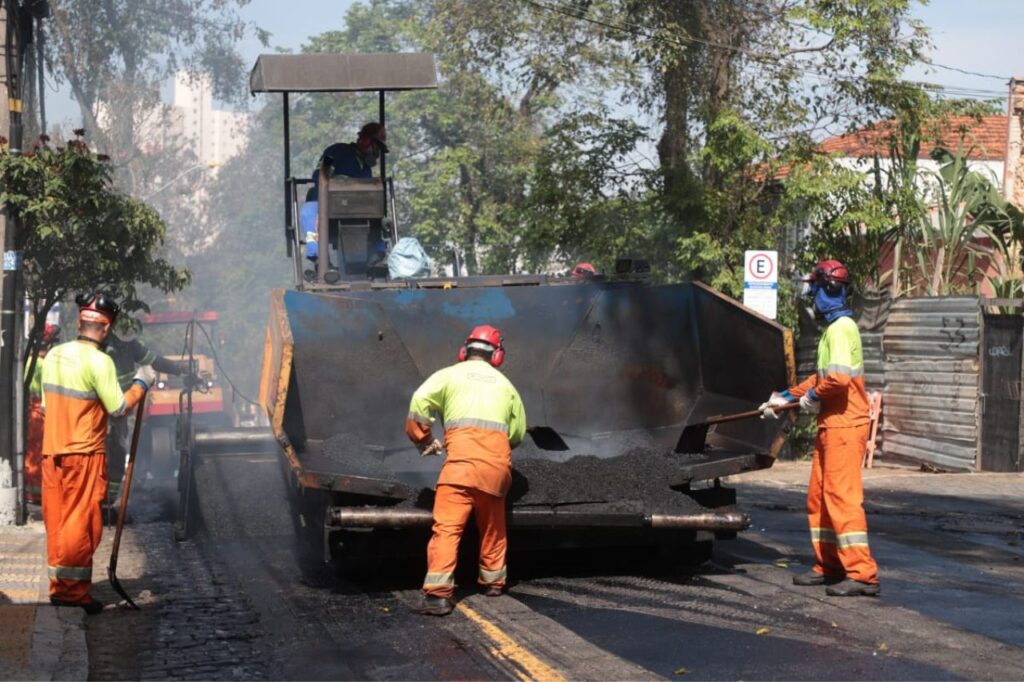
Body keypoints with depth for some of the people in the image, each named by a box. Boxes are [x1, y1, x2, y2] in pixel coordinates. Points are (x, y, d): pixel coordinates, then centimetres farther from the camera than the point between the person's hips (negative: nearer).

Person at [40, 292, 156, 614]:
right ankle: (73, 590, 0)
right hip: (84, 454, -7)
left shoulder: (54, 355, 7)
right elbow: (119, 407, -14)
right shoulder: (99, 361, -15)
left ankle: (59, 586, 17)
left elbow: (47, 404, 13)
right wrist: (142, 383, 0)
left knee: (57, 521, 11)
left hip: (52, 451, 7)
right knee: (81, 523, -1)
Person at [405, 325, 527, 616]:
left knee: (447, 525, -11)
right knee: (492, 525, 24)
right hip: (498, 458, 4)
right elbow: (518, 432, 26)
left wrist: (423, 440, 9)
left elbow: (420, 401, -2)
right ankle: (493, 581, 36)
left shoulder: (450, 374, 14)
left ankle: (438, 593, -22)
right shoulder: (505, 384, 25)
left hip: (463, 453, -4)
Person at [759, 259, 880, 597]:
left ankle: (862, 573, -13)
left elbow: (839, 378, -27)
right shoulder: (833, 327, 19)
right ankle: (828, 566, 20)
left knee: (842, 496, -12)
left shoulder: (841, 328, -14)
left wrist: (814, 396, -11)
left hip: (844, 426, -10)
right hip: (832, 425, 10)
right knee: (819, 496, 13)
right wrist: (785, 397, 25)